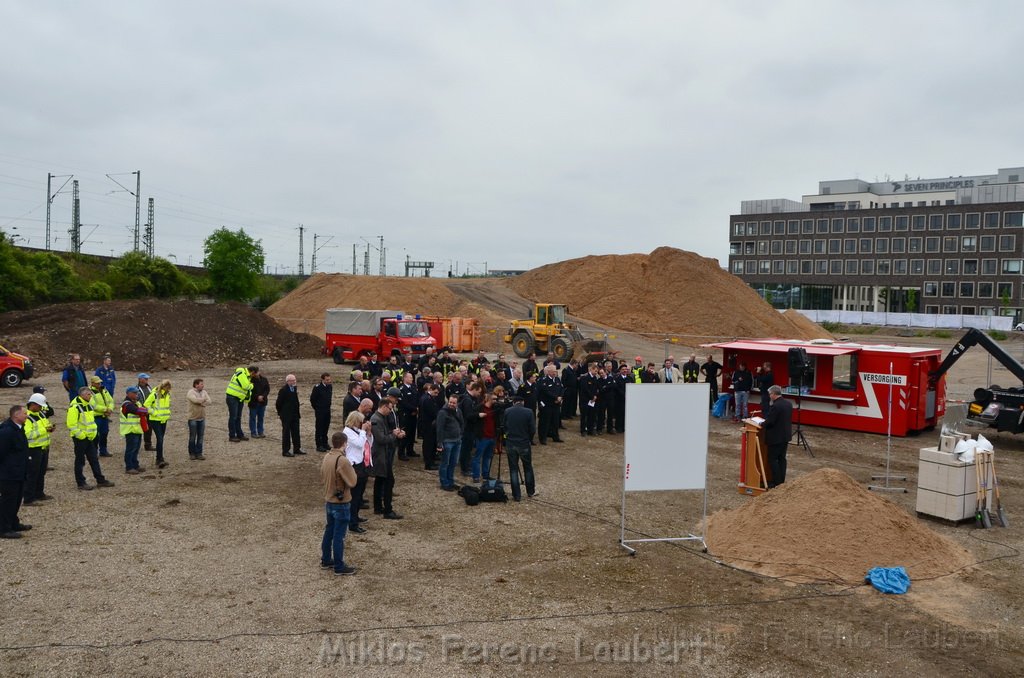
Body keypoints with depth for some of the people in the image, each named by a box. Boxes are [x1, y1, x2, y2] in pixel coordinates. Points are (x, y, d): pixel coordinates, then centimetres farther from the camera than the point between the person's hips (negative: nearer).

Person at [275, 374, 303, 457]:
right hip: (286, 416, -8)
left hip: (294, 415, 8)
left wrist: (297, 413, 13)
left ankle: (296, 449, 24)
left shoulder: (294, 389, 7)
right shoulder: (283, 390, -17)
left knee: (295, 432, 13)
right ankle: (285, 451, 7)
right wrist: (280, 413, -4)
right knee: (286, 433, 0)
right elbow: (278, 403, -14)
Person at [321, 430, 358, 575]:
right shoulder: (343, 461, -25)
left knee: (329, 531, 20)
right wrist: (351, 468, -7)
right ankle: (339, 567, 10)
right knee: (339, 536, 1)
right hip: (341, 503, -8)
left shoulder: (326, 457, 1)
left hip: (329, 501, 8)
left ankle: (326, 560, 32)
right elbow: (352, 482, -20)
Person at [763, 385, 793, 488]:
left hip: (775, 437, -9)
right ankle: (782, 481, 21)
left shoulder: (775, 406, -23)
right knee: (782, 458, 15)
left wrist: (762, 423, -2)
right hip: (786, 436, 9)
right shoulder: (789, 404, 5)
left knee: (772, 459, 1)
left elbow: (769, 422, -23)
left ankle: (776, 482, 2)